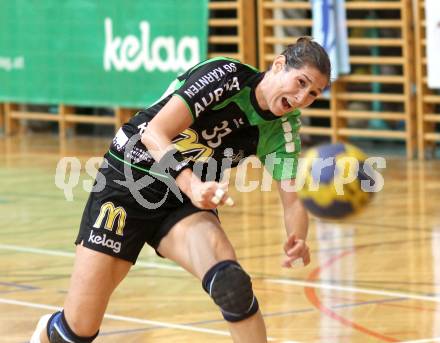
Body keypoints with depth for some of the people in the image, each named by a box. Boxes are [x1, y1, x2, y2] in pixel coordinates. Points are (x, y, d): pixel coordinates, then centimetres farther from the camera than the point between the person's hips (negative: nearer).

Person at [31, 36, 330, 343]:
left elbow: (292, 202, -8)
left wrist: (297, 241, -32)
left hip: (186, 203, 4)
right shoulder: (226, 76, -19)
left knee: (233, 284, -30)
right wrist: (192, 185, -42)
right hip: (127, 182, -4)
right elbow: (154, 133, -26)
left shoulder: (282, 130, -4)